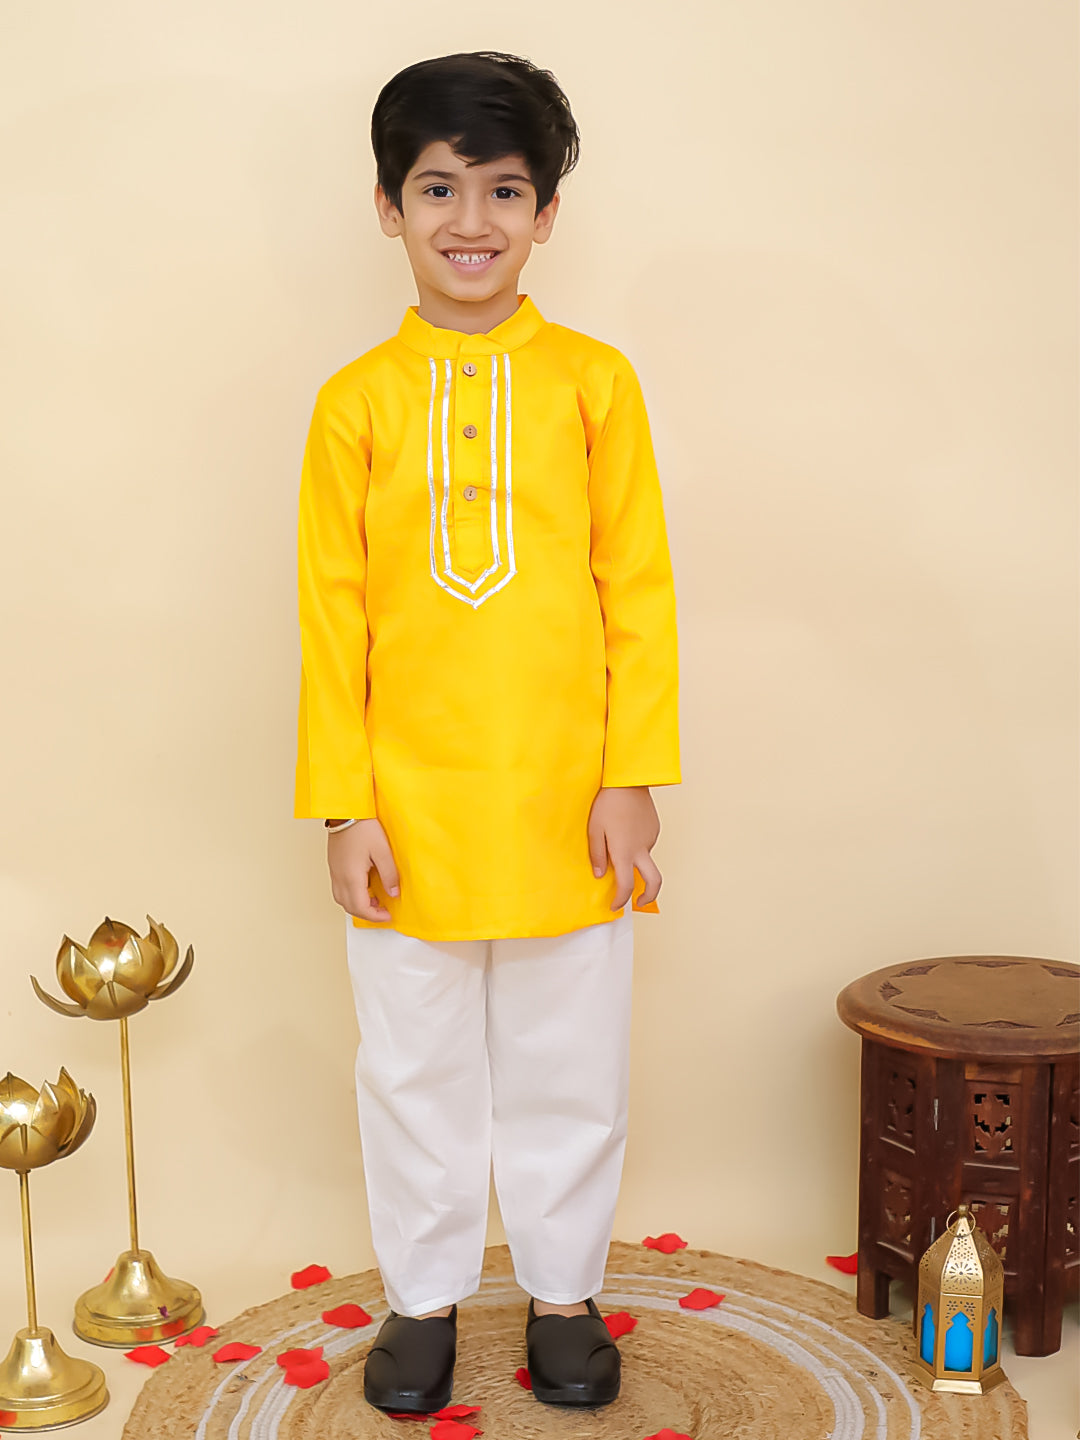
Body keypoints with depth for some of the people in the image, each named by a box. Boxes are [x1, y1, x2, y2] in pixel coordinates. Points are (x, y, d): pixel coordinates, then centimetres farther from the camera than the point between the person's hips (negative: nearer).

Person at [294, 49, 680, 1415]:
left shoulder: (594, 381, -1)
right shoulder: (357, 399, 0)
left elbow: (639, 590, 0)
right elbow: (330, 613, 0)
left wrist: (633, 775, -5)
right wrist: (343, 803, -4)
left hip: (563, 806, 0)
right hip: (409, 812, 0)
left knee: (569, 1072, 13)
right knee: (417, 1075, 14)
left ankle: (562, 1291, 33)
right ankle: (423, 1299, 33)